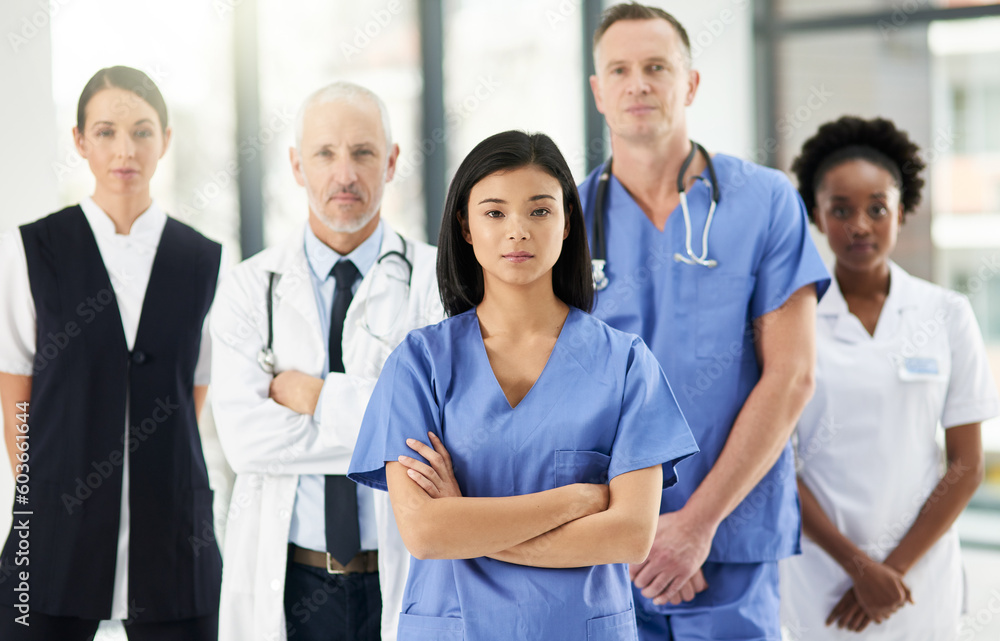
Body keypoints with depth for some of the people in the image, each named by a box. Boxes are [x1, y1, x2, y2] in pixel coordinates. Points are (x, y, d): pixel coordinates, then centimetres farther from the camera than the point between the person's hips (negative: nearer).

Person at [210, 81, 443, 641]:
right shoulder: (251, 289, 3)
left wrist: (314, 396, -12)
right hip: (285, 582, 1)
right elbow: (245, 436, -10)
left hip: (407, 579, -1)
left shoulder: (438, 281, -1)